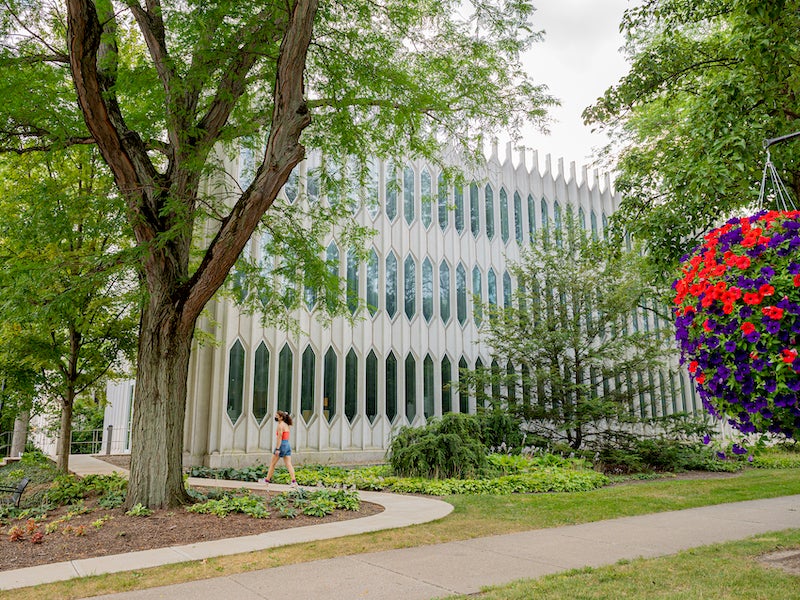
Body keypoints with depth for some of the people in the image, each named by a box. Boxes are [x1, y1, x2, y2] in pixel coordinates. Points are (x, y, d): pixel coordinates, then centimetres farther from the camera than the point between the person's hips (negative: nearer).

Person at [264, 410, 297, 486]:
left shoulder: (280, 425, -10)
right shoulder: (286, 425, 16)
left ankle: (267, 480, 14)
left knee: (272, 464, 5)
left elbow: (279, 438, -17)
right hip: (288, 445, 8)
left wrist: (277, 449, -19)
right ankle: (294, 481, -11)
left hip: (282, 444, -8)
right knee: (288, 464, 1)